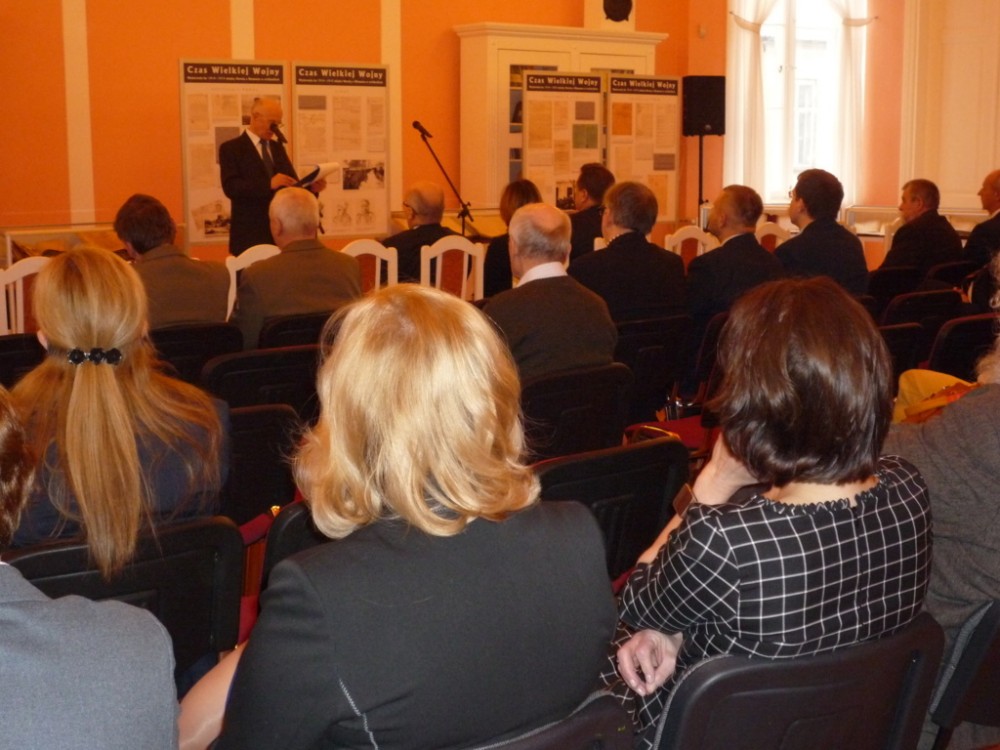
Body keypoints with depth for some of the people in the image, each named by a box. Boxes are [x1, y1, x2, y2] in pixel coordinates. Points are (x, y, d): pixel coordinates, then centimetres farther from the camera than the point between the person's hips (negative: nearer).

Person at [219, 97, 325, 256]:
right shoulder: (231, 148, -3)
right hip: (251, 234, -5)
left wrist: (311, 187, -8)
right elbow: (230, 187, -17)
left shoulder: (277, 146, 17)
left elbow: (292, 184, 14)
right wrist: (269, 184, -28)